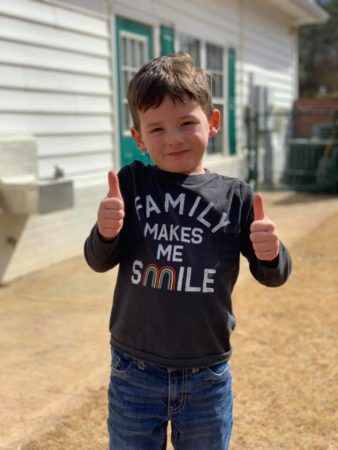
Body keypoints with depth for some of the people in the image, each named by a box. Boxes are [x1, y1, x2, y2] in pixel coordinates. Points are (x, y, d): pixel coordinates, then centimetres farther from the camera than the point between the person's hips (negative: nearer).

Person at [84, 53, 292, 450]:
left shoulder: (235, 197, -7)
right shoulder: (131, 182, -6)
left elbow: (272, 276, 0)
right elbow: (99, 261, -3)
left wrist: (271, 253, -23)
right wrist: (106, 233, -25)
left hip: (207, 377, 0)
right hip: (134, 373, 0)